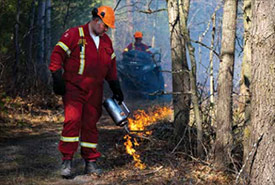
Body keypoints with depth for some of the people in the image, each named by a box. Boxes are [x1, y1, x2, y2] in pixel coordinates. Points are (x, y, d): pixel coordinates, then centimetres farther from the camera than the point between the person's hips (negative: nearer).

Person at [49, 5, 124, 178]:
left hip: (95, 91, 6)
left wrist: (116, 89, 21)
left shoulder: (106, 41, 15)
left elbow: (111, 67, 23)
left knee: (90, 124, 7)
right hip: (73, 87, -5)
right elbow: (57, 54, -8)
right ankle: (67, 161, -12)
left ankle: (91, 162, 15)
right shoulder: (74, 34, -5)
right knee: (72, 120, -18)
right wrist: (58, 79, -14)